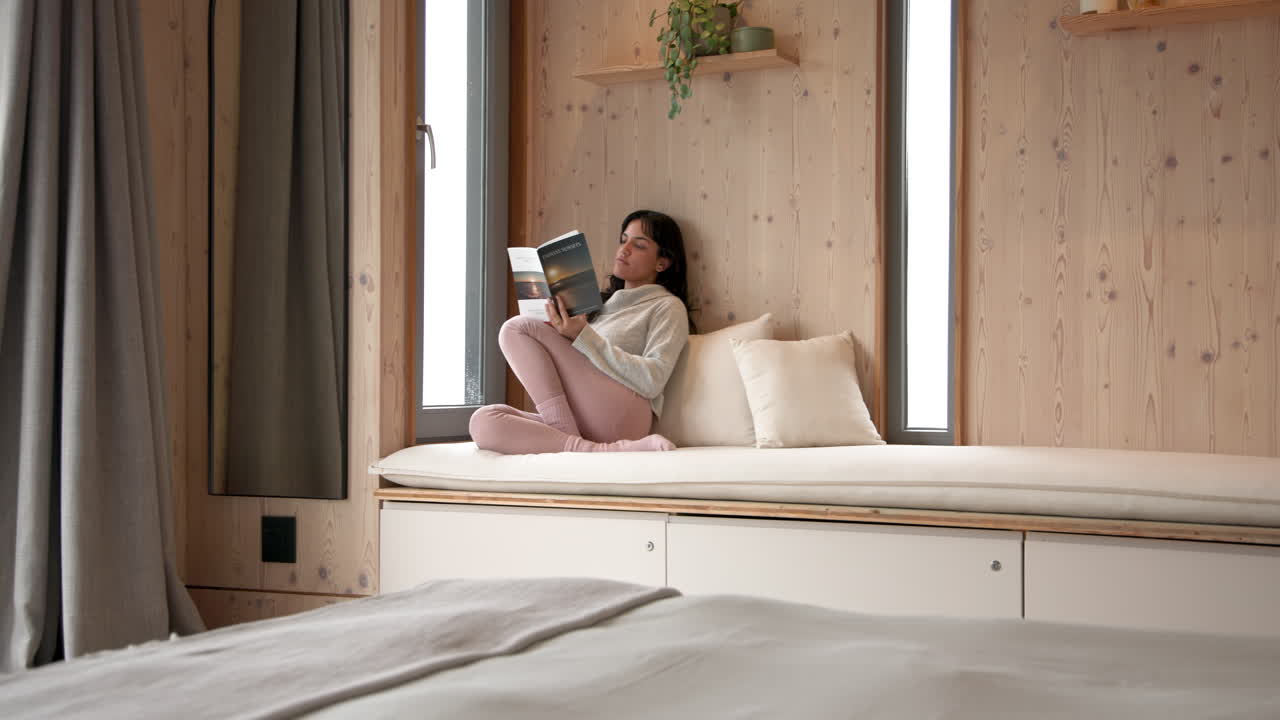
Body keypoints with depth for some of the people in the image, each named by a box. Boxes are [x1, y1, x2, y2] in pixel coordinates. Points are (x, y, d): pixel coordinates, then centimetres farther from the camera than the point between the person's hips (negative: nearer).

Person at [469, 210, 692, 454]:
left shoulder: (667, 307, 11)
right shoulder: (605, 301, 33)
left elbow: (652, 381, -8)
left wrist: (584, 337, -12)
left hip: (620, 414, -6)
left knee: (518, 329, -14)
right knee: (483, 421, -22)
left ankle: (569, 442, -26)